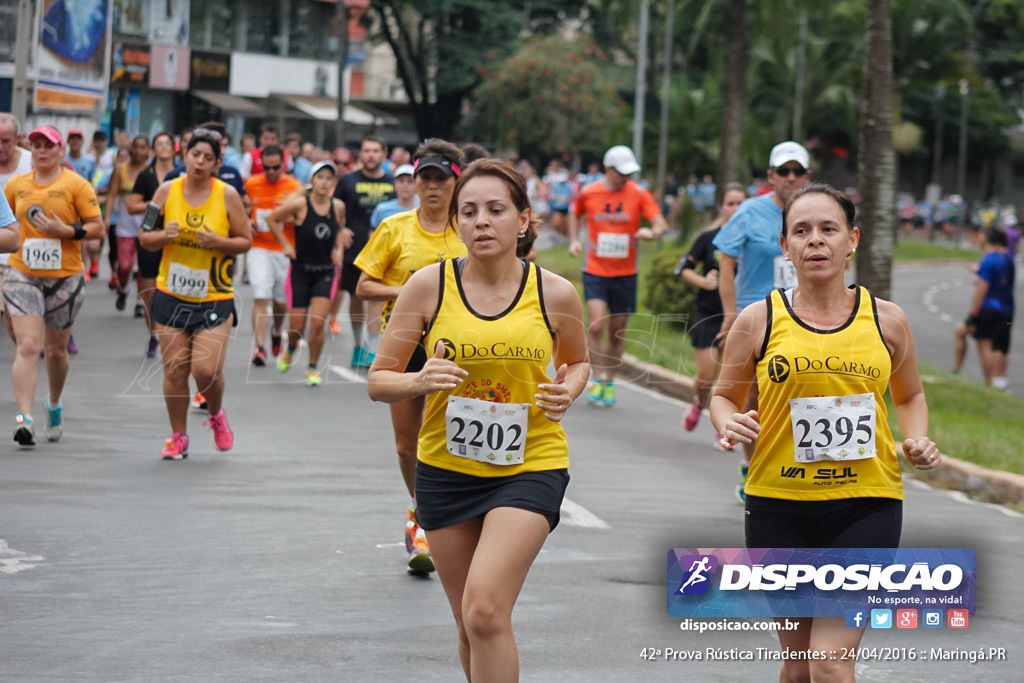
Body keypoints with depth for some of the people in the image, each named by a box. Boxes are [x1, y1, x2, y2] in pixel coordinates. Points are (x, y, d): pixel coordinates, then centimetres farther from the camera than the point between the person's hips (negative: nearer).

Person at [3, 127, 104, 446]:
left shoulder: (76, 185, -4)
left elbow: (97, 228, -6)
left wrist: (67, 231, -19)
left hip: (65, 277, -1)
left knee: (56, 349, 13)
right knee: (28, 347, -13)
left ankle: (54, 404, 40)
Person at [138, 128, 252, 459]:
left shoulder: (227, 195, -4)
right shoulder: (167, 191, 1)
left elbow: (246, 240, 1)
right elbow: (145, 238, 7)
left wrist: (218, 242, -17)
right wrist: (163, 236, -14)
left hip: (214, 298, -2)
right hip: (171, 295, 2)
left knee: (206, 369, -11)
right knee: (174, 370, 1)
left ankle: (216, 415, 21)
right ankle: (178, 437, 16)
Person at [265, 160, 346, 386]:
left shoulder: (338, 207, -1)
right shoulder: (300, 204, -11)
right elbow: (272, 219, 2)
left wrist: (339, 250, 6)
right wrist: (285, 245, -2)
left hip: (325, 272, 2)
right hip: (300, 270, -2)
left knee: (317, 323, -11)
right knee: (297, 326, 1)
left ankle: (313, 368, 8)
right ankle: (290, 350, 37)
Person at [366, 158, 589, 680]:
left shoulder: (555, 294, -5)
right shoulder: (429, 285, -5)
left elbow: (577, 361, 16)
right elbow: (377, 381, -1)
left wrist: (568, 390, -7)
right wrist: (420, 381, -23)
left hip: (530, 466, -2)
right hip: (445, 468, 2)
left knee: (485, 610, -20)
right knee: (471, 626, 12)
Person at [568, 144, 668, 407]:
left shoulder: (639, 194, -3)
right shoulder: (588, 193, -1)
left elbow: (661, 223, -9)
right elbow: (575, 214, 20)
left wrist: (651, 232, -31)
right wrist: (574, 240, 5)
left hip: (625, 273, 1)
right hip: (595, 270, -1)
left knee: (617, 332, 7)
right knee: (596, 326, -16)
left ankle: (610, 381, 24)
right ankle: (598, 379, -3)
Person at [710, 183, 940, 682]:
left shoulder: (886, 319, 4)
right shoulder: (758, 320, 1)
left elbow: (910, 396, 20)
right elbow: (724, 396, 12)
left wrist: (918, 440, 0)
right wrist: (728, 424, -10)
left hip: (865, 504, -1)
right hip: (778, 505, 1)